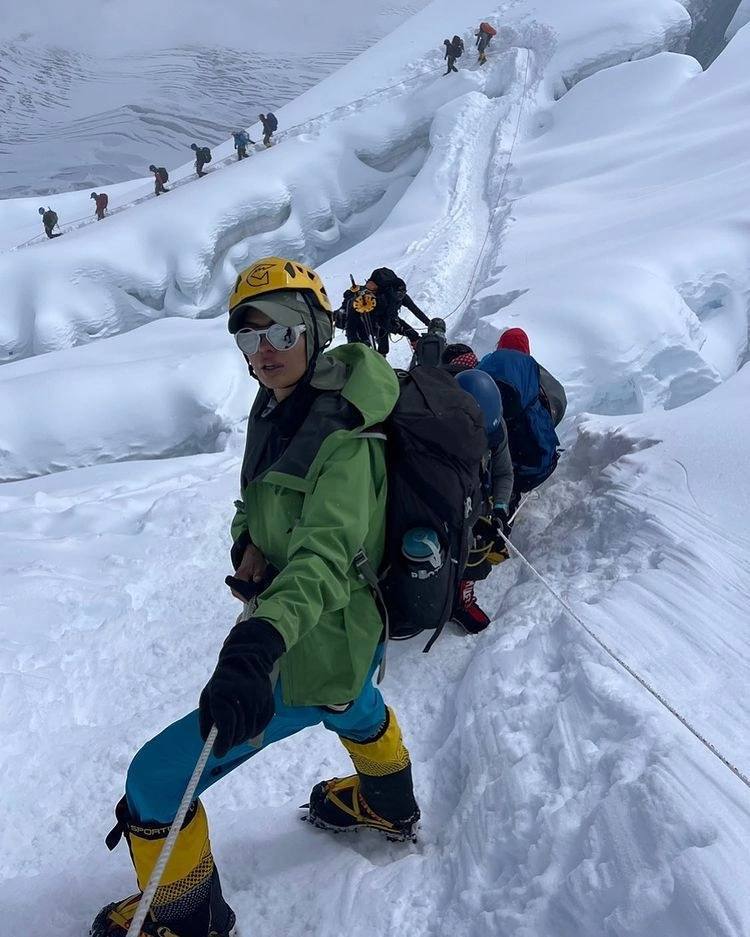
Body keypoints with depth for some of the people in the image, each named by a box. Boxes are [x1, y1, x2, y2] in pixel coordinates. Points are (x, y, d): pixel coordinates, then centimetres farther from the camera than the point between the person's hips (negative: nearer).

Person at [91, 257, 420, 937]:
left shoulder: (344, 443, -28)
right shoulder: (276, 409, -2)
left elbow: (324, 556, -42)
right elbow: (258, 498, 10)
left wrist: (254, 647, -58)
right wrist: (248, 543, -11)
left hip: (309, 658, -9)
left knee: (157, 782, 0)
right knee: (355, 711, 38)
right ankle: (388, 806, 69)